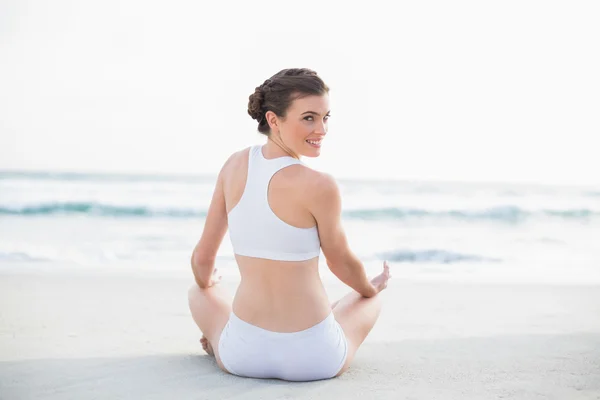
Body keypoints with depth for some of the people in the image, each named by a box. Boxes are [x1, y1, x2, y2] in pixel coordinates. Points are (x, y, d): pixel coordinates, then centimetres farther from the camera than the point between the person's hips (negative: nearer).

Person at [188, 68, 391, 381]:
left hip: (242, 356, 4)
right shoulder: (320, 186, -18)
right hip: (313, 360, -4)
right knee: (370, 298, 31)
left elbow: (203, 258, 8)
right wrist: (372, 287, 24)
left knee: (200, 292, 36)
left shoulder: (234, 165, -3)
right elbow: (341, 262, 0)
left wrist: (206, 281, 33)